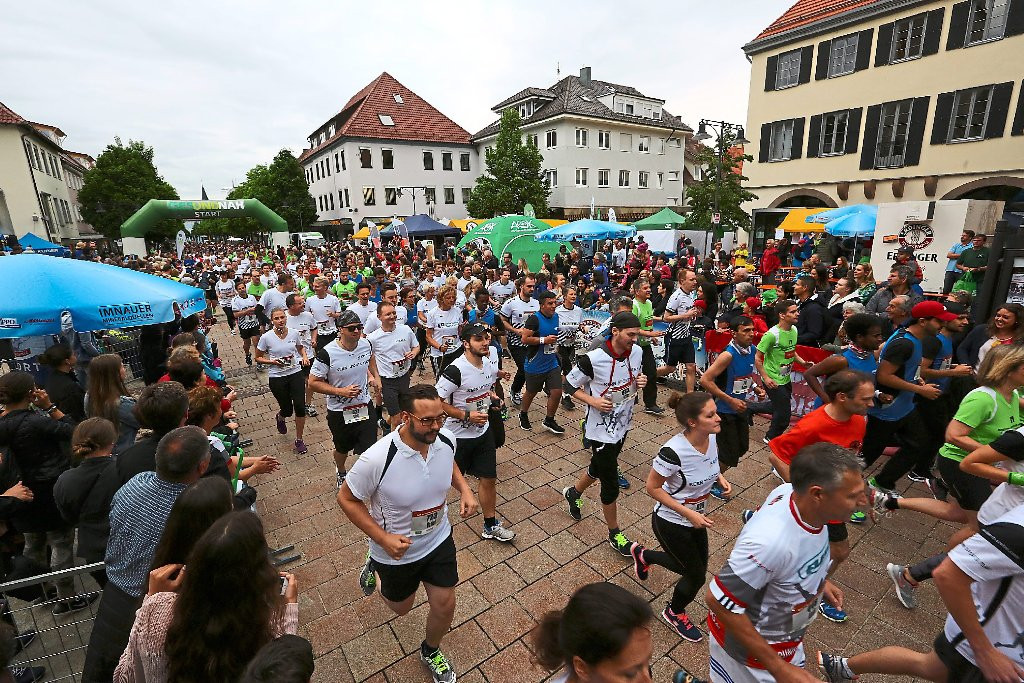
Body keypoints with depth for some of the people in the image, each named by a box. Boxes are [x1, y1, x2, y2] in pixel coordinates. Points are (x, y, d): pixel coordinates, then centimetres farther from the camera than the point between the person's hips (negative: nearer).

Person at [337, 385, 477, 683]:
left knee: (444, 606, 14)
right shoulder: (378, 458, -36)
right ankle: (376, 564, 54)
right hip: (397, 549, -3)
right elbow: (346, 498, -19)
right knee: (400, 607, 24)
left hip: (439, 539, 3)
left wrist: (464, 488, -13)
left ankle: (430, 651, 49)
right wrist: (382, 538, -24)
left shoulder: (446, 439, -21)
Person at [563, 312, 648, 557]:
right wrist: (593, 401, -25)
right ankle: (615, 534, 28)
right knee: (611, 487, 4)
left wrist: (640, 382, -11)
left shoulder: (637, 351, -8)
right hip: (601, 429, -6)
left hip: (623, 424, 7)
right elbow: (570, 385, -11)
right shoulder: (593, 359, -26)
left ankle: (573, 492, 56)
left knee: (599, 469, 27)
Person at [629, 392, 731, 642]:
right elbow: (652, 488, -23)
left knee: (693, 566, 21)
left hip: (695, 517, 7)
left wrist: (720, 478, -9)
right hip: (671, 522, -7)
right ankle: (674, 614, 42)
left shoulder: (712, 437, -14)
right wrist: (689, 513, -25)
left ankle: (643, 555, 47)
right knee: (696, 576, 8)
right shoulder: (674, 452, -35)